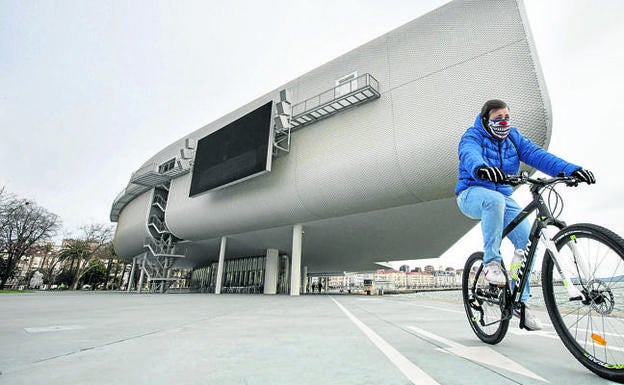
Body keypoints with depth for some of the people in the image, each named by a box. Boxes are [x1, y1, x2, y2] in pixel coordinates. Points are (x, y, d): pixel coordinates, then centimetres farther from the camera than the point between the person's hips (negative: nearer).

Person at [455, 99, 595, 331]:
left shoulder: (513, 137, 8)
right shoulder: (473, 136, -8)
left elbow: (537, 154, -8)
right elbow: (470, 155, -32)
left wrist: (570, 169, -25)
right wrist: (480, 168, -56)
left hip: (503, 197, 5)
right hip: (472, 194, -5)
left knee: (527, 240, -14)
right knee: (495, 199, -40)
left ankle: (520, 301, 1)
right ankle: (491, 261, -27)